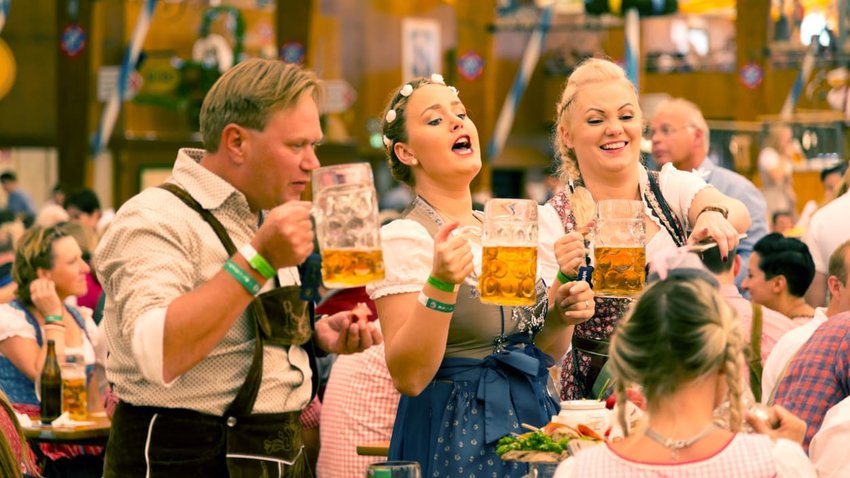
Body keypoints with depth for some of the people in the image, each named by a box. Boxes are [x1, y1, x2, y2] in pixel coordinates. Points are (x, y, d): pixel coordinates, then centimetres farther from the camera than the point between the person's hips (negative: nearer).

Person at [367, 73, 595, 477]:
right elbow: (408, 376, -19)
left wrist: (560, 316, -4)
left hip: (531, 415, 6)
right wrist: (441, 285, -29)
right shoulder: (404, 237, -11)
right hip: (455, 436, -6)